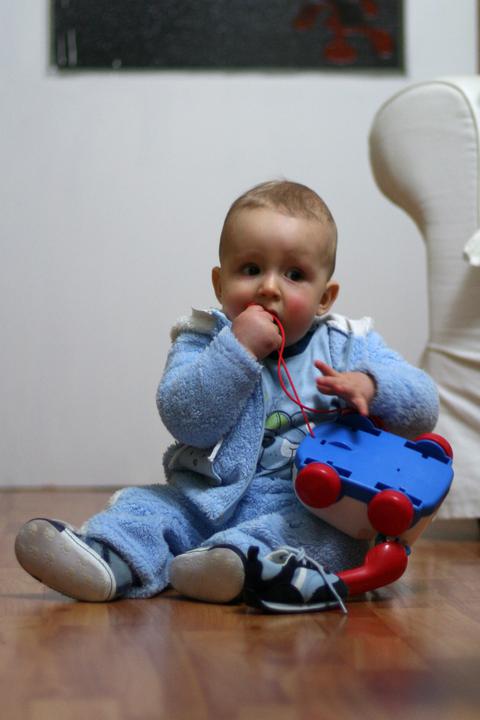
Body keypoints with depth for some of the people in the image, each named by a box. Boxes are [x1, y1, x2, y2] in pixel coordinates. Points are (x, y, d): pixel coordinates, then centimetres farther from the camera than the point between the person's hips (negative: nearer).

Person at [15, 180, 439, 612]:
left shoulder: (349, 347, 4)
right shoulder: (204, 341, 3)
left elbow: (423, 407, -3)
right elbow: (186, 419, -14)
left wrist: (369, 385, -24)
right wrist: (238, 349, -22)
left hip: (306, 508, -2)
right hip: (206, 498, 2)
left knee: (342, 533, -31)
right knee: (144, 504, -14)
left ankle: (242, 555, -50)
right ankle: (109, 557, -40)